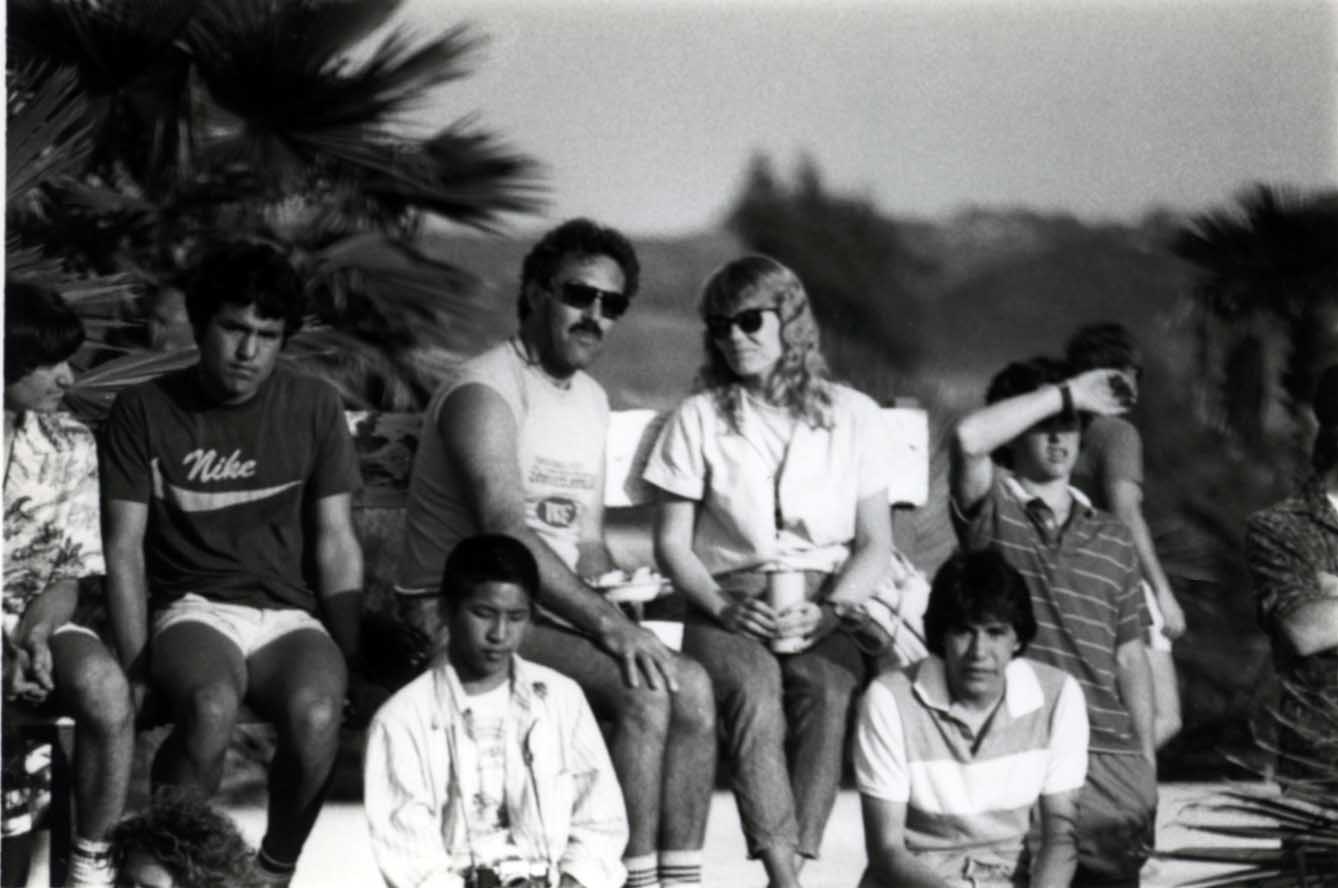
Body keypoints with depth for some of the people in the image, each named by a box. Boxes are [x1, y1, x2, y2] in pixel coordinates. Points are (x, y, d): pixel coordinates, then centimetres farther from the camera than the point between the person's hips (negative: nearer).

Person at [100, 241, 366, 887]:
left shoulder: (314, 409, 8)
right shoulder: (144, 411, 3)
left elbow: (336, 544, 8)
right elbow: (124, 550, 0)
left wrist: (350, 661, -1)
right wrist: (137, 670, -10)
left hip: (289, 612, 2)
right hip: (192, 611, -2)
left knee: (315, 713, -33)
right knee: (209, 707, -38)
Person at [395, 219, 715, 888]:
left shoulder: (591, 400, 17)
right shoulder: (485, 393, -12)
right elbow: (506, 532, -25)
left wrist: (612, 618, -3)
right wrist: (604, 622, -29)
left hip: (549, 612, 8)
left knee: (691, 686, -14)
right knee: (643, 692, -27)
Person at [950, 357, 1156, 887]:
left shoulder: (1113, 539, 19)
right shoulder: (992, 508, 5)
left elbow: (1130, 657, 19)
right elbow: (969, 437, -18)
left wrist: (1148, 759, 12)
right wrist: (1066, 393, -11)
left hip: (1111, 751, 4)